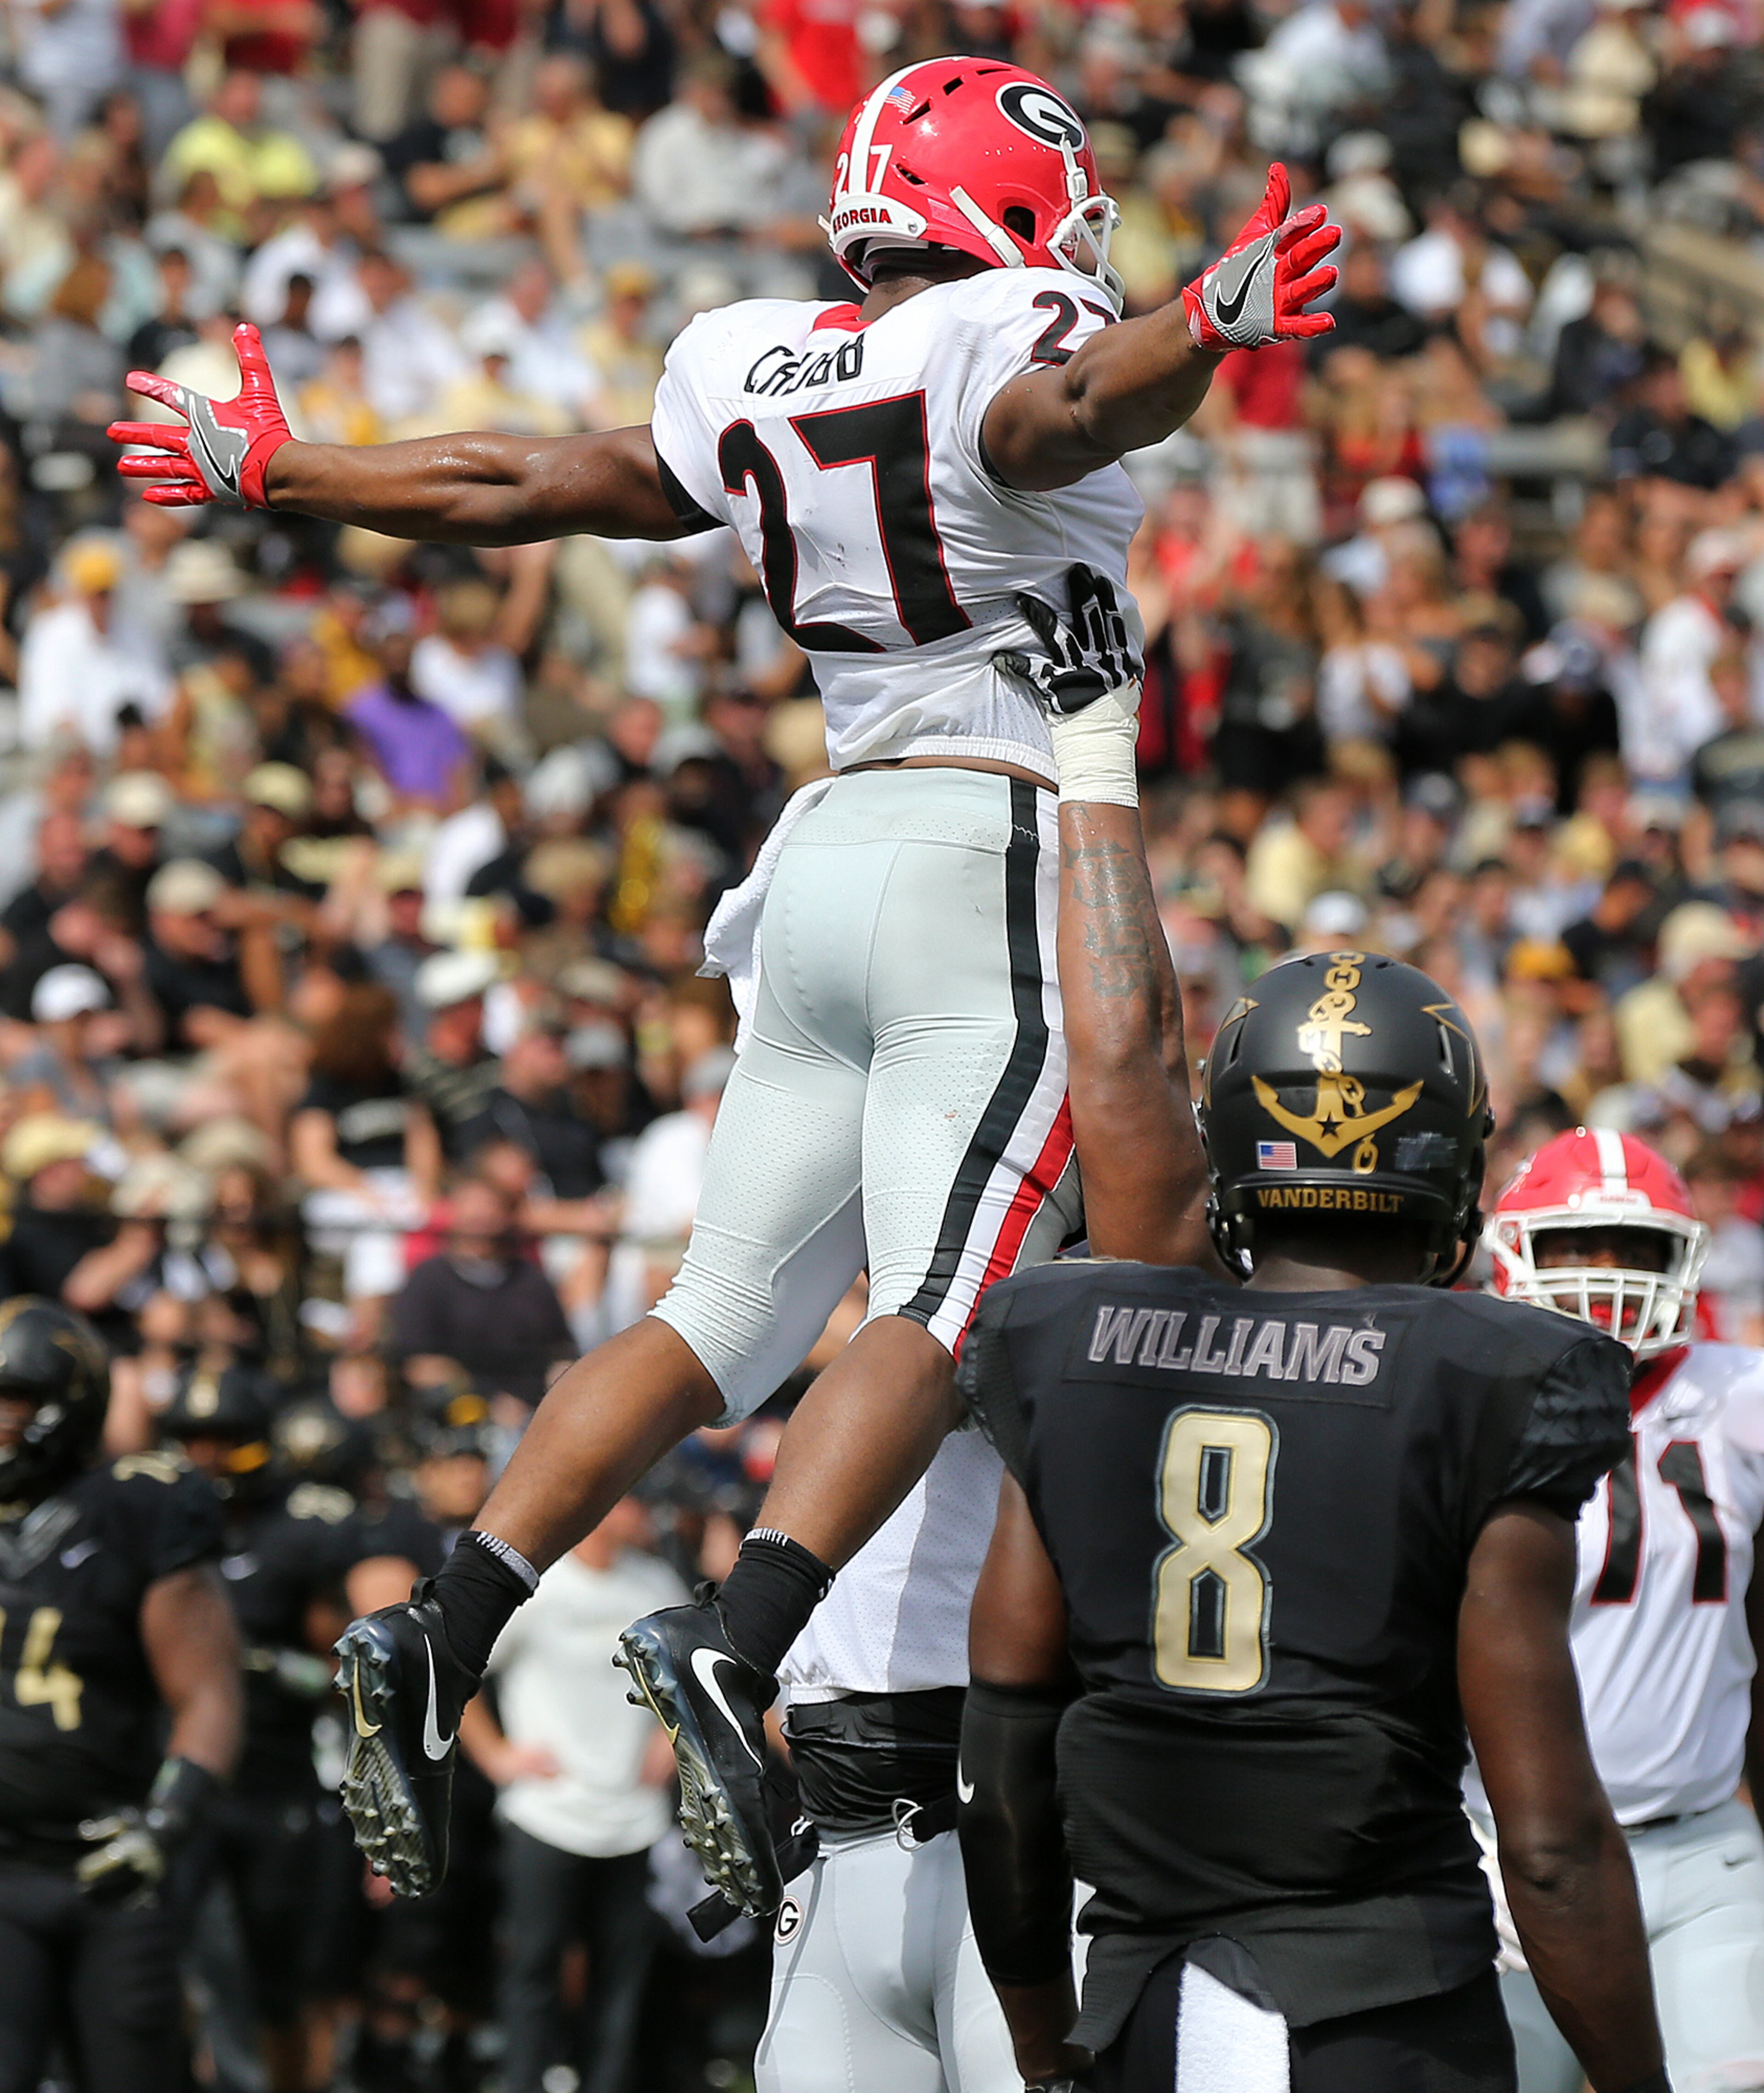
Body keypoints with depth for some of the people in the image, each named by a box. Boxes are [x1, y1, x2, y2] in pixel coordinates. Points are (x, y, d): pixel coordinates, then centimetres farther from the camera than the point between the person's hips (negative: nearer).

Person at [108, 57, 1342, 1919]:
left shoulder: (751, 378, 12)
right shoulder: (1009, 336, -7)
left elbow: (520, 489, 19)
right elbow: (1056, 421, -30)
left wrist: (272, 472, 32)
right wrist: (1201, 332, -49)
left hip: (833, 855, 7)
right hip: (999, 858, -7)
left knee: (724, 1308, 10)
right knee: (935, 1313, -15)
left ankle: (439, 1639, 1)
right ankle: (736, 1645, -33)